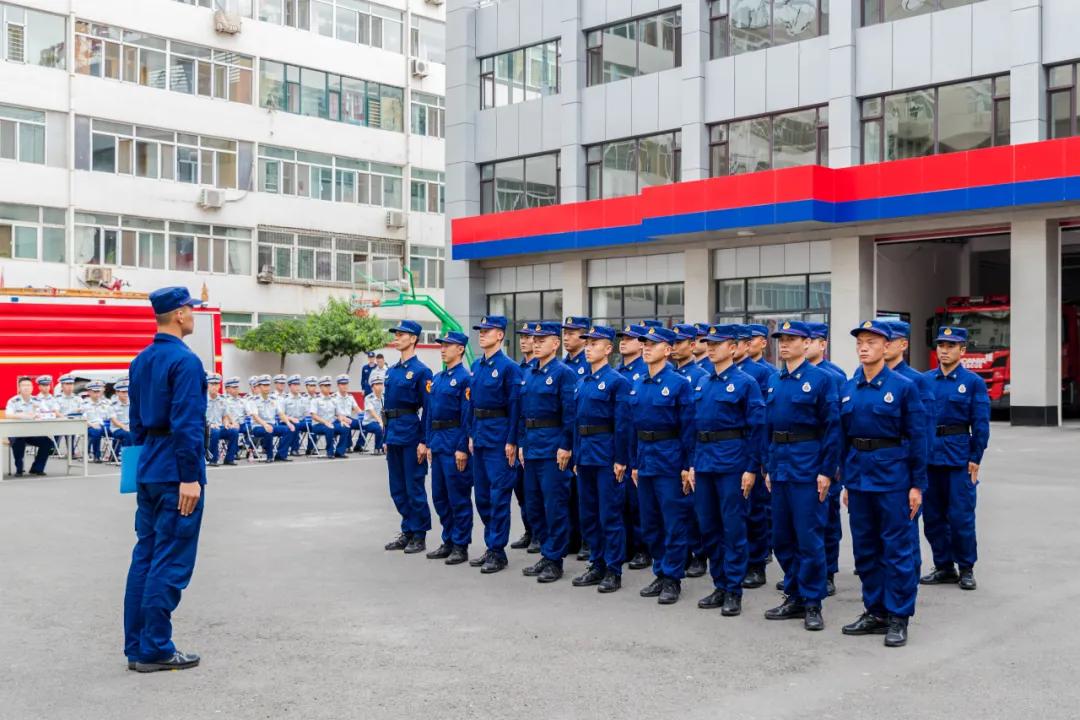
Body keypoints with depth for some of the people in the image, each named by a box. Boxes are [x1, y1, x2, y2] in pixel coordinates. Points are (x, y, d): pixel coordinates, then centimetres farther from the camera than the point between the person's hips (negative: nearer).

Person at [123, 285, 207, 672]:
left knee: (144, 557, 12)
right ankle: (155, 650, 3)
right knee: (171, 563, -2)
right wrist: (189, 478, -19)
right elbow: (187, 425, -20)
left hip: (148, 470, 9)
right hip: (176, 473, -9)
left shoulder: (141, 361, 12)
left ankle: (136, 647, 17)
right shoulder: (185, 361, -16)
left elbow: (137, 419, 17)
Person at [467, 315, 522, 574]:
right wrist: (471, 434, 13)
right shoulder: (476, 365, 12)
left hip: (499, 436, -8)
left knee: (498, 495, -3)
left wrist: (511, 442, -16)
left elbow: (515, 406, -13)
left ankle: (498, 552, 4)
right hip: (480, 434, 8)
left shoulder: (509, 367, -11)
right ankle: (491, 546, 24)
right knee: (482, 494, 13)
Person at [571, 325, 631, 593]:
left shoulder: (617, 381, -9)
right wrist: (577, 456, 13)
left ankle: (613, 572, 7)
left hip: (607, 455, -8)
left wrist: (620, 460, -15)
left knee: (610, 514, -1)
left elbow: (622, 423, -12)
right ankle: (597, 566, 23)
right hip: (585, 454, 8)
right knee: (588, 514, 12)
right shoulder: (584, 381, 13)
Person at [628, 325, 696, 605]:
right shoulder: (637, 386, 10)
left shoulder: (679, 383, -8)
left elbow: (688, 427, -9)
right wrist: (634, 463, 13)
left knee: (674, 523, 0)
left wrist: (688, 466, -12)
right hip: (645, 459, 7)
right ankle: (660, 573, 24)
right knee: (649, 524, 12)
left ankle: (672, 579, 9)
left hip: (670, 459, -7)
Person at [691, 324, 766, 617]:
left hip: (732, 463, -6)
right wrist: (692, 464, 12)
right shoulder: (702, 384, 13)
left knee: (733, 528, -1)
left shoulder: (746, 383, -6)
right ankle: (720, 586, 22)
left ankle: (734, 591, 8)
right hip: (704, 461, 7)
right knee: (707, 527, 10)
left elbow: (757, 428, -8)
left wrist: (752, 469, -13)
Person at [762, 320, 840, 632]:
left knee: (809, 536, -2)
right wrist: (768, 468, 12)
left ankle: (812, 603, 9)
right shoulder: (773, 381, 11)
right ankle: (794, 597, 23)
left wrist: (827, 471, -12)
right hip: (780, 465, 6)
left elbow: (832, 428, -8)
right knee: (782, 537, 11)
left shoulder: (820, 378, -7)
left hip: (807, 465, -6)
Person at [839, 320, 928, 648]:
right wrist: (845, 481, 11)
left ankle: (898, 618, 10)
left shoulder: (903, 386, -6)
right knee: (865, 547, 11)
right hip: (858, 473, 5)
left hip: (892, 473, -5)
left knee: (896, 547, 1)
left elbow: (917, 437, -5)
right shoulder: (848, 388, 7)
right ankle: (875, 612, 23)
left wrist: (917, 485, -8)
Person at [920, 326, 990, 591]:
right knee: (932, 515, 9)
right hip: (928, 454, 4)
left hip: (959, 455, -4)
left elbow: (981, 424, -2)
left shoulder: (973, 382, -2)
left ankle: (966, 569, 13)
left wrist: (975, 459, -7)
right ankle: (944, 567, 21)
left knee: (961, 516, -2)